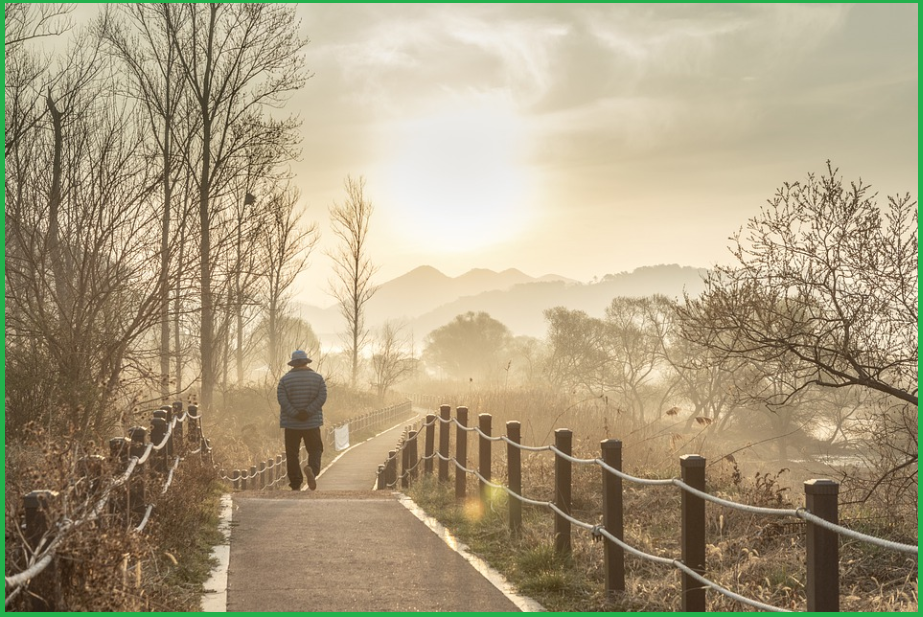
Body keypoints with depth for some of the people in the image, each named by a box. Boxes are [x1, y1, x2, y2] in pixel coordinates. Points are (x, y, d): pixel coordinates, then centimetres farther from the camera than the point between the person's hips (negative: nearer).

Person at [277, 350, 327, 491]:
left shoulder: (285, 379, 0)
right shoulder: (317, 378, 3)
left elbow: (282, 399, -12)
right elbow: (322, 397, -9)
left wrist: (295, 414, -15)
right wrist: (308, 412, -14)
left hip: (291, 423, 0)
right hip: (312, 422, 0)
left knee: (292, 453, 6)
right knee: (315, 450, 7)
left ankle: (295, 485, 3)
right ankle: (312, 469, -25)